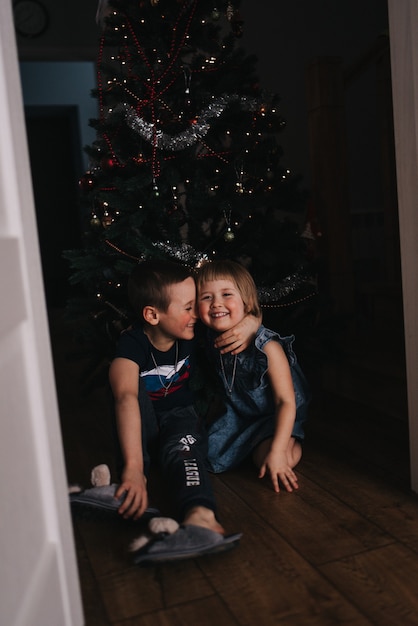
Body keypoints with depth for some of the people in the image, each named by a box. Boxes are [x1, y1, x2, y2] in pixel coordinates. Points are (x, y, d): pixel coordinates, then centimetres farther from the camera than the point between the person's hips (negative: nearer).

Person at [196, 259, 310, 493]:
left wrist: (277, 452, -37)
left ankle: (294, 445, 4)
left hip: (276, 416, -5)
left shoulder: (268, 347, -31)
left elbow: (286, 402, -30)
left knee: (268, 461, -29)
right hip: (238, 415, 6)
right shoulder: (213, 342, -14)